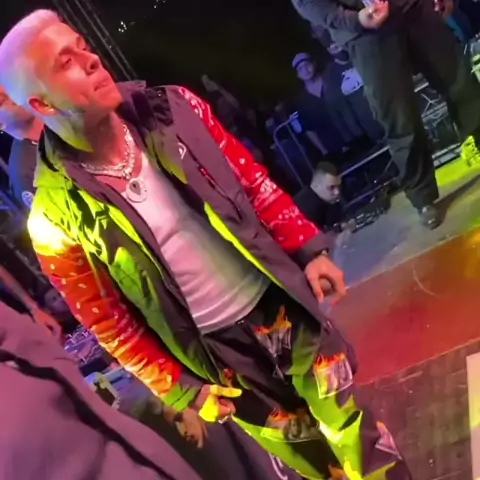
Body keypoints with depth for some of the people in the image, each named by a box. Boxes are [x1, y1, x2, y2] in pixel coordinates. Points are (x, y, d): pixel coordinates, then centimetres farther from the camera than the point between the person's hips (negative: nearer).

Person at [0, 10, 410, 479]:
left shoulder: (170, 110, -9)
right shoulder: (57, 219, -19)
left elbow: (253, 181, 2)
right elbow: (109, 322, -9)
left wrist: (307, 250, -2)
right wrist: (181, 392, -6)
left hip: (279, 304, 3)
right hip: (218, 353, -2)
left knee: (355, 431, 17)